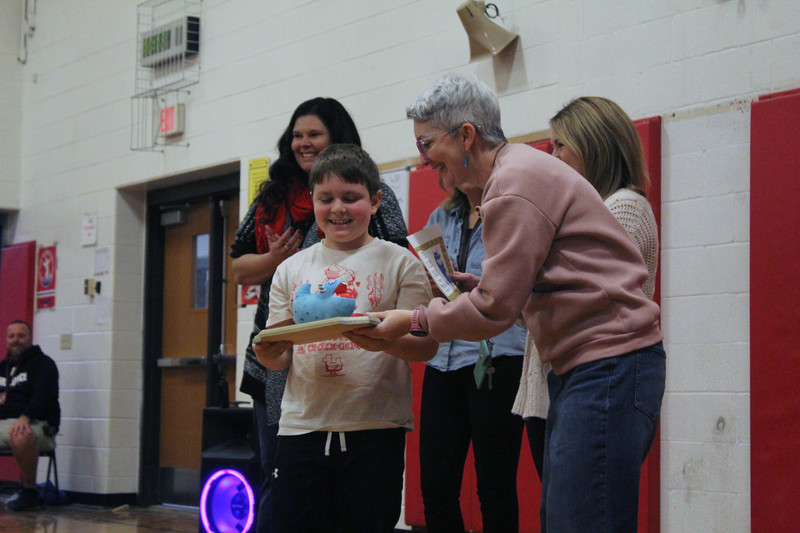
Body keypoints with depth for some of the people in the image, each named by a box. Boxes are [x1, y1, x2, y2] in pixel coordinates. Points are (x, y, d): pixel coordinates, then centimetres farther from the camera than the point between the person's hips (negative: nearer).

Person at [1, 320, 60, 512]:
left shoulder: (42, 363, 4)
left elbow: (43, 395, -13)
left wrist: (25, 417, -29)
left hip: (34, 424, -7)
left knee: (20, 437, -42)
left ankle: (30, 491, -23)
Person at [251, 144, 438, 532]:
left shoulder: (399, 263, 4)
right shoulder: (291, 270, 12)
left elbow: (427, 345, -2)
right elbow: (279, 356, 12)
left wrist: (386, 340, -23)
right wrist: (268, 353, -12)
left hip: (376, 427, -2)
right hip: (304, 425, 2)